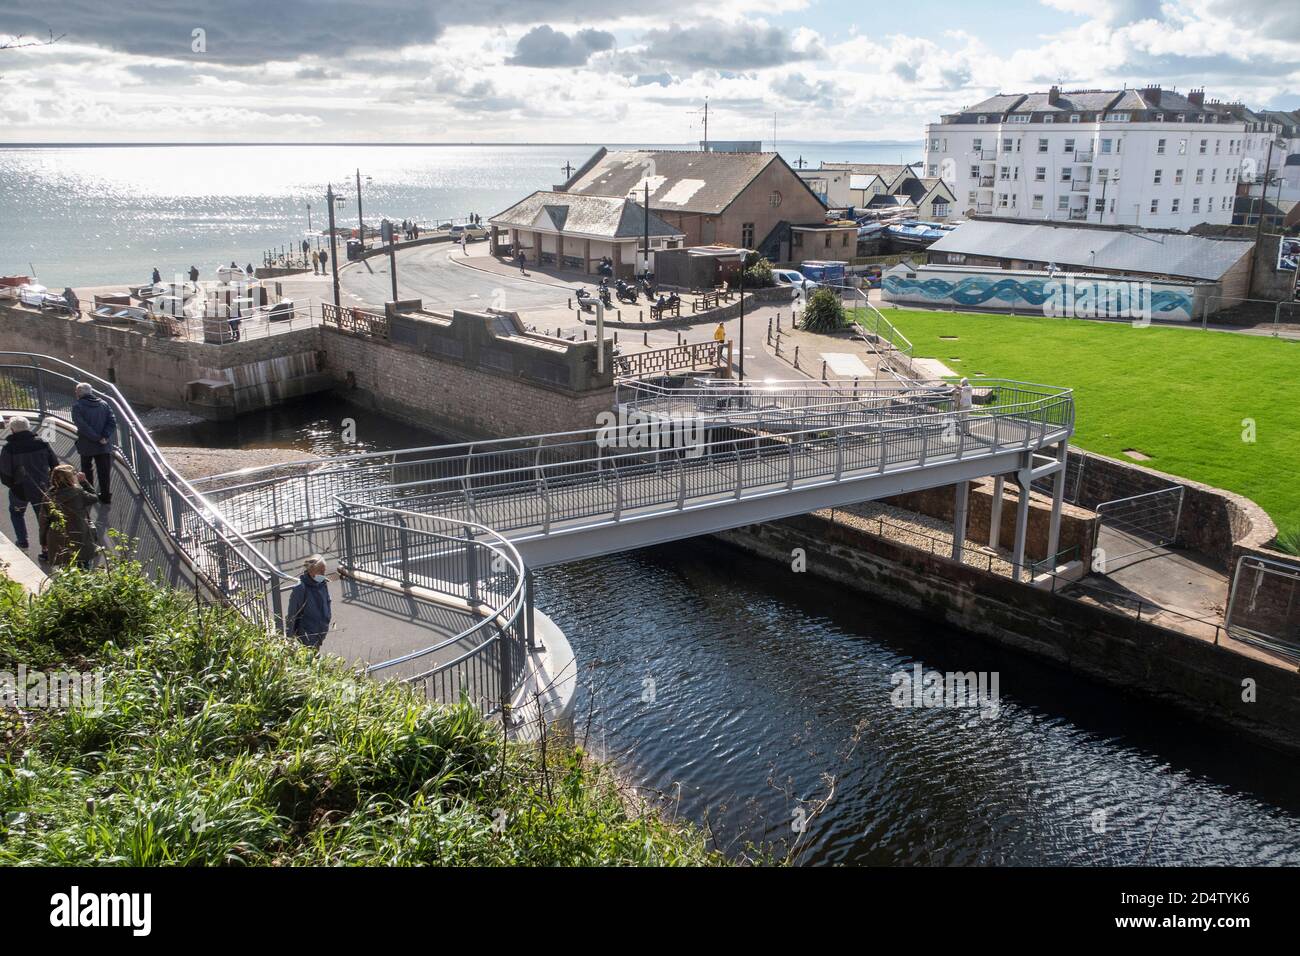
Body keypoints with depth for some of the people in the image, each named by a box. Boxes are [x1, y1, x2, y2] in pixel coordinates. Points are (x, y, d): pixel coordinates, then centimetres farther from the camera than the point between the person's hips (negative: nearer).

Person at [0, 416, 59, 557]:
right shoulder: (42, 443, -5)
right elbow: (55, 465, 0)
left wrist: (12, 485, 7)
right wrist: (49, 482, 11)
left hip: (20, 489, -2)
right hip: (42, 489, 2)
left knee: (16, 513, 27)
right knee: (43, 517, 12)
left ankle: (23, 541, 27)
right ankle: (46, 548, 10)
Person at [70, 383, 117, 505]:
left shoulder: (77, 406, -8)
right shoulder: (104, 404, 4)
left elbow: (82, 426, -19)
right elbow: (113, 422, -5)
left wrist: (97, 438, -16)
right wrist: (104, 436, -11)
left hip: (87, 446, -2)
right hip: (104, 445, 2)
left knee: (87, 472, 14)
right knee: (105, 471, 10)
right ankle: (106, 496, 13)